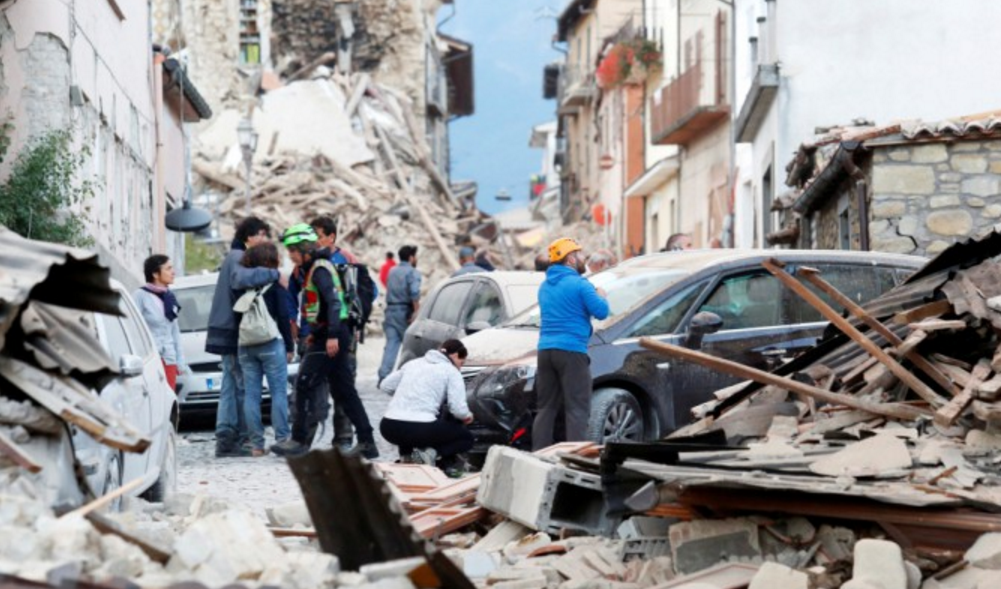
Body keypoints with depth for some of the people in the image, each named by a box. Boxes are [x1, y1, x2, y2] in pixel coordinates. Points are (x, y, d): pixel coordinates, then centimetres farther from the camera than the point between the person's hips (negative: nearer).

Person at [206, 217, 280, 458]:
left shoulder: (235, 256, 20)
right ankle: (239, 438, -5)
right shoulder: (237, 258, -12)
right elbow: (242, 278, -33)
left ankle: (225, 438, 7)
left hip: (229, 332, 10)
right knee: (243, 386, -6)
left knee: (230, 386, 8)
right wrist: (274, 274, -27)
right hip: (232, 332, -10)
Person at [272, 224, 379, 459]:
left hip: (330, 338, -10)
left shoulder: (320, 268, -13)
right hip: (328, 336, 10)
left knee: (304, 386, -6)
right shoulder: (313, 269, 17)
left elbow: (334, 301, -23)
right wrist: (315, 333, 21)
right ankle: (367, 442, 11)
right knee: (343, 391, 10)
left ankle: (299, 440, -3)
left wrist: (332, 335, -29)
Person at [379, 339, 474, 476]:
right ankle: (431, 453, -9)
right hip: (420, 428, -5)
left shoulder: (414, 363, 19)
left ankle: (407, 453, 11)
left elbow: (386, 385, 22)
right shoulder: (451, 371, 4)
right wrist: (467, 416, 17)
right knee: (466, 437, 18)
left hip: (389, 428, 5)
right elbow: (458, 409, -6)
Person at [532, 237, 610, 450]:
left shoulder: (545, 286, 17)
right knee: (577, 409, -6)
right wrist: (600, 296, 10)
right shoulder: (578, 284, -8)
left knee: (546, 408, 11)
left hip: (545, 350, 7)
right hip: (571, 351, -7)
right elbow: (601, 311, -12)